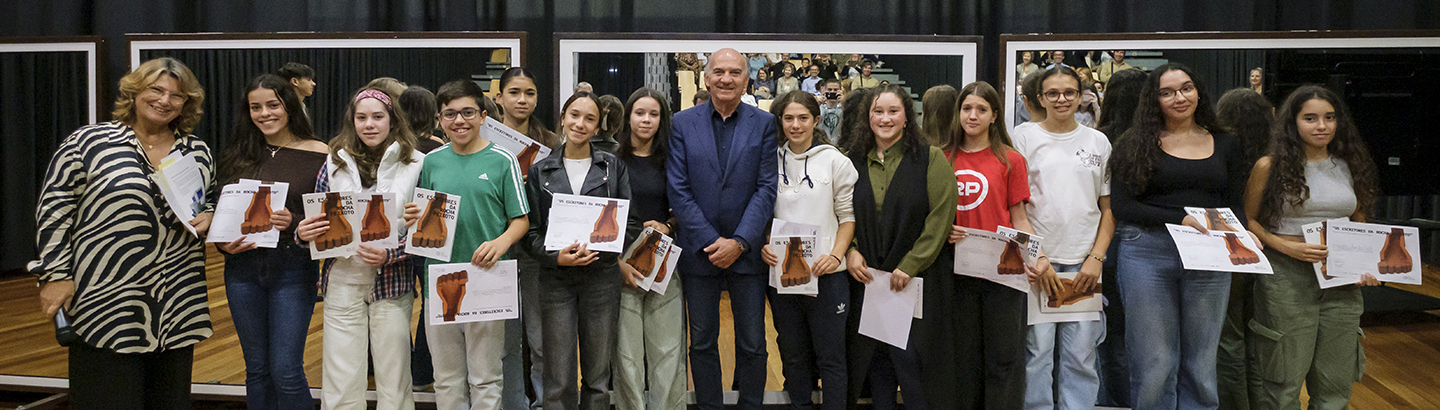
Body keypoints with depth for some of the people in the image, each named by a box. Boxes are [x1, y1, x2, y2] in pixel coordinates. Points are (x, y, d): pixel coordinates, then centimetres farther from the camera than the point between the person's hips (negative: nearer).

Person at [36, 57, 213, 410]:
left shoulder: (198, 152, 11)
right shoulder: (89, 142, -1)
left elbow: (213, 203, 24)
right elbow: (54, 211, -1)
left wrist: (207, 218, 1)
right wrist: (56, 274, -6)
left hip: (179, 307, 4)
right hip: (107, 301, -4)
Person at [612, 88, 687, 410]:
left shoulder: (670, 161, 8)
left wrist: (666, 226, -6)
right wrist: (620, 261, -10)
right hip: (623, 264, -2)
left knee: (667, 347, 3)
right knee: (627, 349, 0)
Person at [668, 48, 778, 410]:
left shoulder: (764, 124, 2)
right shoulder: (683, 123, 2)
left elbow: (766, 188, -3)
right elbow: (677, 190, -3)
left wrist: (739, 242, -13)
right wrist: (710, 241, -11)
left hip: (747, 251, 0)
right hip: (699, 251, 1)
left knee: (752, 344, 6)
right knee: (702, 343, 10)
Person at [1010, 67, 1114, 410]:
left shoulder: (1098, 142, 10)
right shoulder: (1025, 137, 4)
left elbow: (1109, 208, 11)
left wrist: (1096, 258, -2)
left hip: (1085, 262, 2)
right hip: (1037, 258, -2)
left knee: (1081, 356, 3)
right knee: (1038, 351, -1)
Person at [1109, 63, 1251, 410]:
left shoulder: (1226, 145, 13)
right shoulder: (1136, 144, 3)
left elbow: (1235, 205, 14)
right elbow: (1121, 205, -5)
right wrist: (1181, 219, -16)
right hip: (1147, 254, -3)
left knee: (1200, 363, 9)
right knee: (1153, 365, 1)